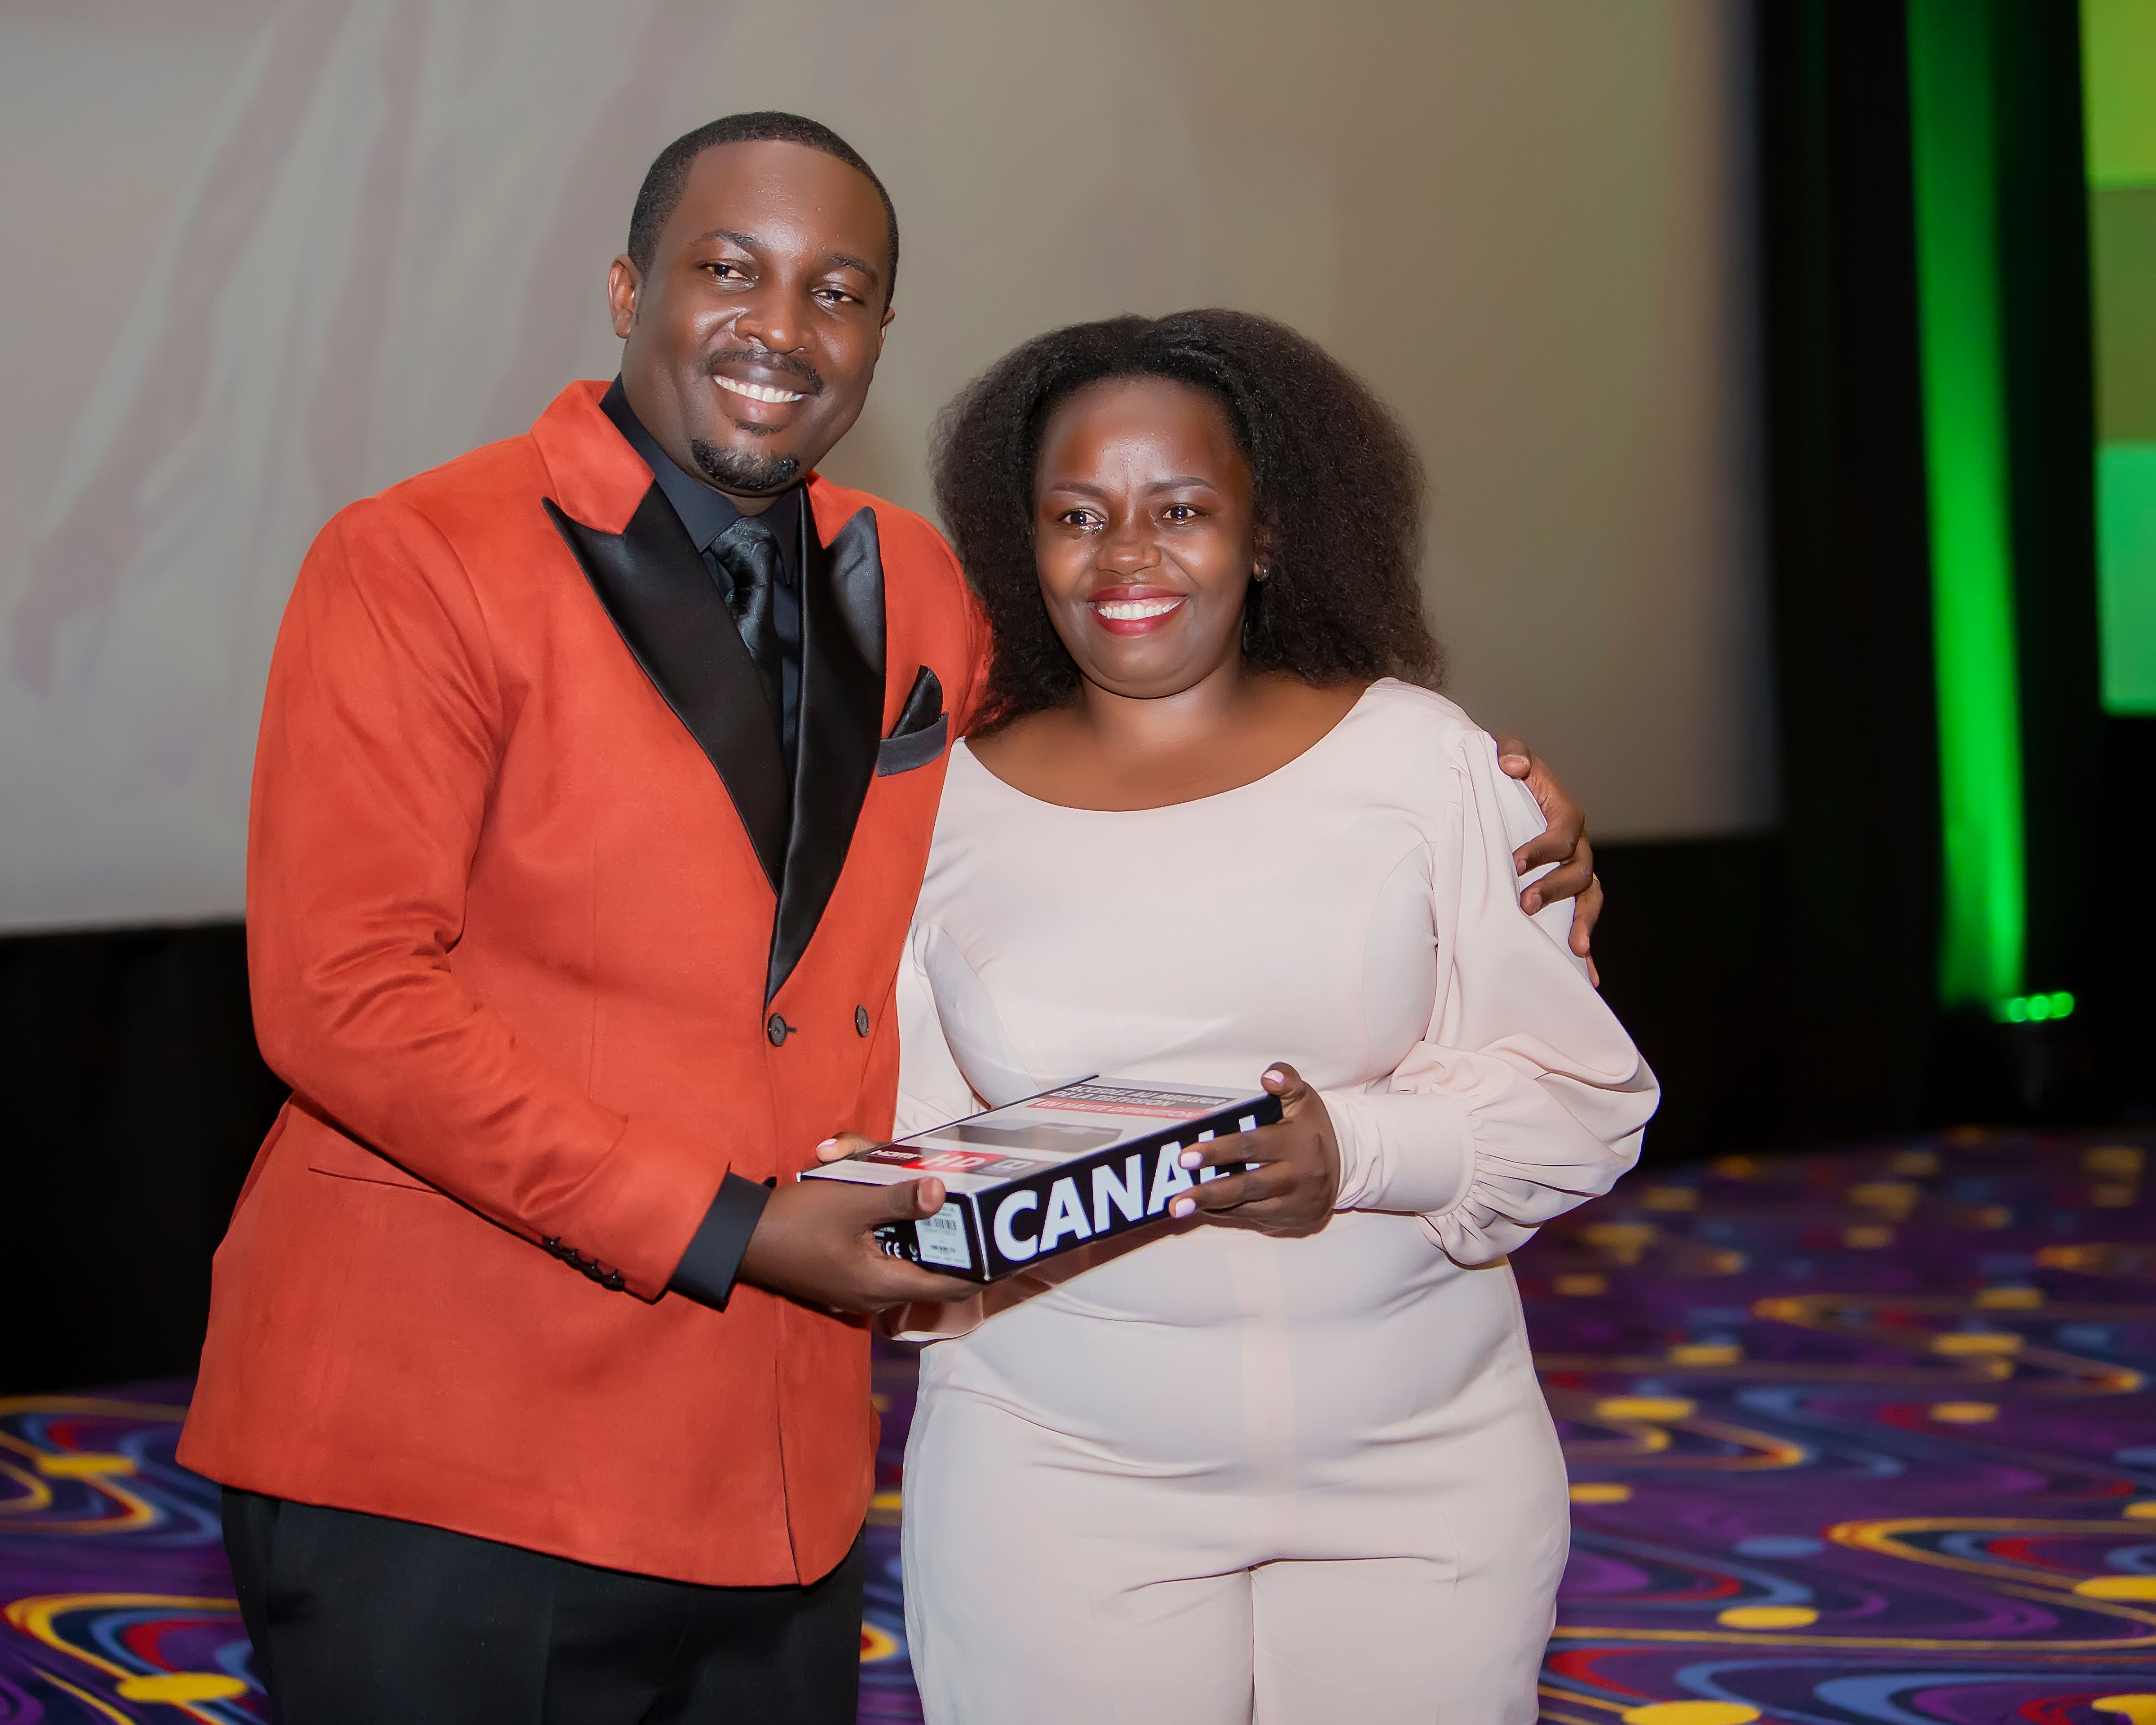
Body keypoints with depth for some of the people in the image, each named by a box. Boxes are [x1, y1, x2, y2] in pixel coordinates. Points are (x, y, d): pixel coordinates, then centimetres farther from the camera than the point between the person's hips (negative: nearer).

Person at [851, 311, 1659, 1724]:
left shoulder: (1421, 760, 2)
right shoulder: (947, 806, 5)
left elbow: (1584, 1101, -1)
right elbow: (884, 1143, 8)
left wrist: (1360, 1154, -18)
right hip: (1060, 1484, 0)